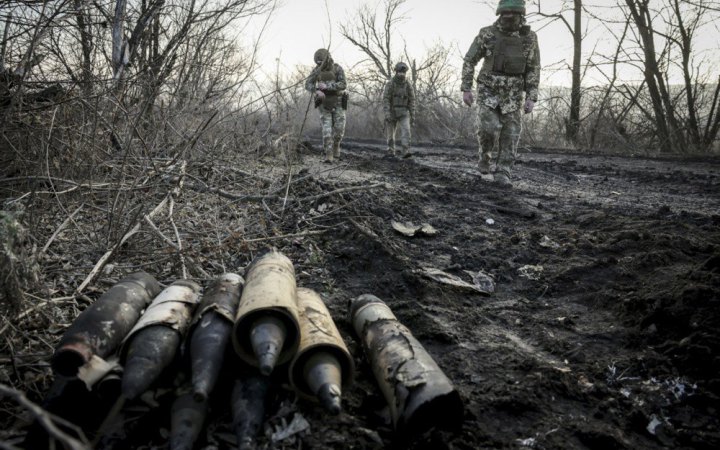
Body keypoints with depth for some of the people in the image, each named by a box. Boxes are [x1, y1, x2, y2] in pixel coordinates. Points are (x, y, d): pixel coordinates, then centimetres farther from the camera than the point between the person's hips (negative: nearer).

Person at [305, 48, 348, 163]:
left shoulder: (338, 69, -9)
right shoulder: (317, 70, -1)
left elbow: (343, 85, -21)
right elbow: (308, 85, -9)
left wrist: (326, 86, -30)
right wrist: (317, 91, -30)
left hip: (337, 103, -1)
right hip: (324, 104, 1)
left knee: (339, 129, -4)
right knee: (327, 130, -9)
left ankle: (336, 144, 26)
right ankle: (329, 155, -8)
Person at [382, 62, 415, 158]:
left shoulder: (408, 86, 1)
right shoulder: (389, 84, -8)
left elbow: (412, 101, 4)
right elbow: (385, 99, -13)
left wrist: (413, 116, 1)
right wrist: (387, 113, -24)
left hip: (403, 113, 1)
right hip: (392, 112, -1)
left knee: (406, 130, -19)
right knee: (390, 133, 7)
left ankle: (406, 152, -26)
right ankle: (391, 151, 27)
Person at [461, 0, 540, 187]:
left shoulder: (529, 38, -4)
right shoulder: (487, 34, -9)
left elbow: (533, 71, 0)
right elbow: (469, 61, -2)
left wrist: (531, 99, -8)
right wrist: (466, 89, -8)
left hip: (511, 94, 2)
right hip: (488, 91, -1)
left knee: (510, 134, -5)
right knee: (489, 128, -17)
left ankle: (502, 173, 3)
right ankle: (485, 154, 13)